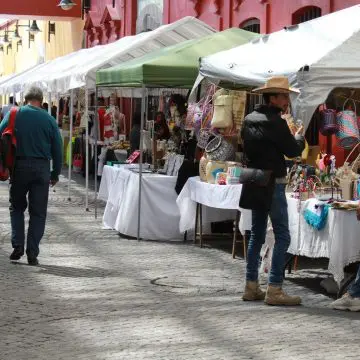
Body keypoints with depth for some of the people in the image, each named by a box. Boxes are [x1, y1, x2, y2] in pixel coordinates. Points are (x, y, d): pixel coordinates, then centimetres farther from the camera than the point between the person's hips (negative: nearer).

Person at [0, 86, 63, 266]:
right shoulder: (49, 120, 2)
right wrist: (55, 174, 14)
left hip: (19, 167, 0)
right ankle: (32, 254, 2)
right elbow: (57, 149, 4)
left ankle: (18, 245, 3)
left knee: (16, 207, 17)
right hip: (41, 168, 0)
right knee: (38, 212, 6)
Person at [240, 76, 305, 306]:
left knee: (257, 235, 14)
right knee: (282, 237, -5)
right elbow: (294, 151, -12)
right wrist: (299, 135, 7)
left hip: (254, 184, 9)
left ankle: (252, 287, 16)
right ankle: (274, 289, -9)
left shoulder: (250, 119, 9)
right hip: (272, 185, -9)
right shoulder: (275, 122, -16)